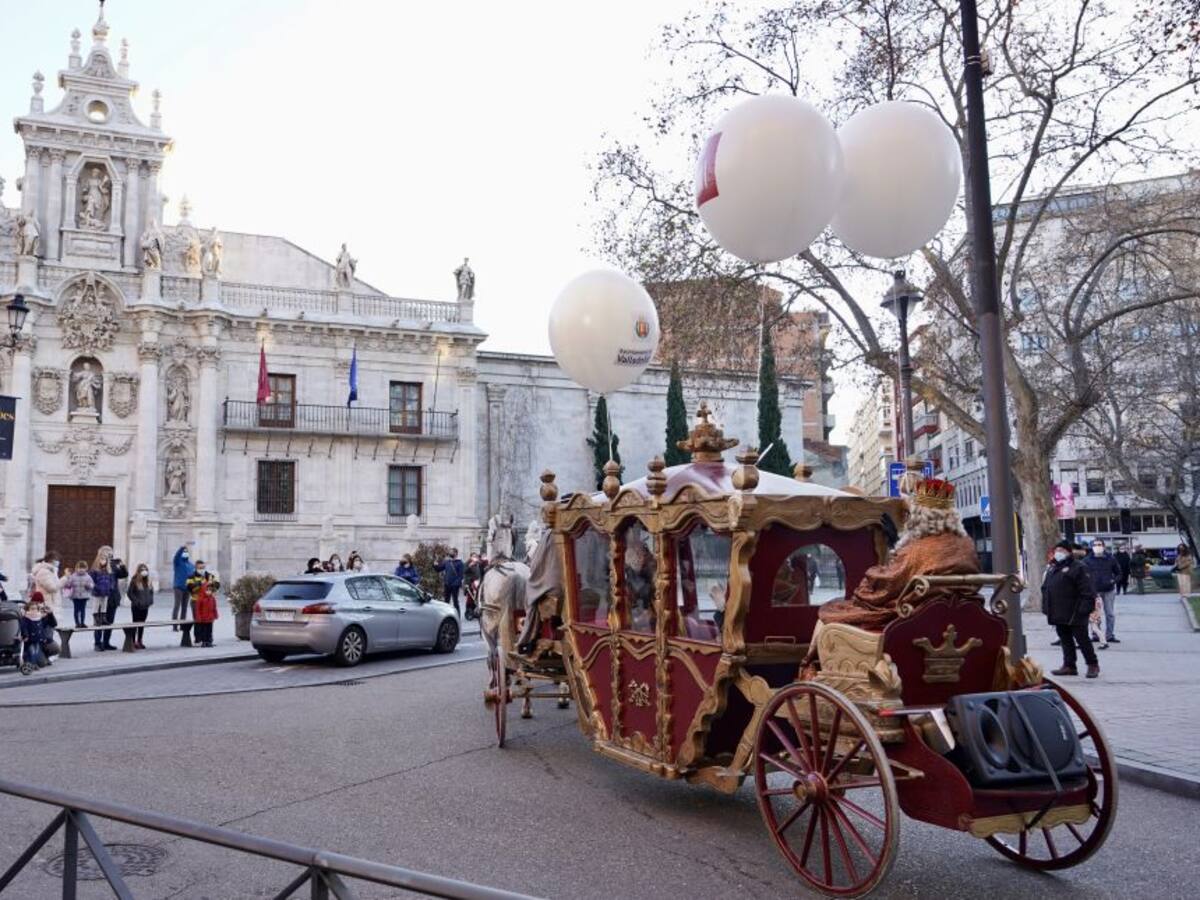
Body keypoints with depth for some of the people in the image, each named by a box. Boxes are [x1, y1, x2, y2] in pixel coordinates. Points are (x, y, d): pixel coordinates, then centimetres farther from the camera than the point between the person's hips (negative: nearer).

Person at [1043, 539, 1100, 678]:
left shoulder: (1077, 568, -9)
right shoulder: (1051, 568, 15)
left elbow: (1087, 591, -14)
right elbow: (1045, 589, 19)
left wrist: (1085, 608, -20)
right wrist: (1046, 608, 12)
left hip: (1074, 614, -7)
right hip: (1058, 614, 7)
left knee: (1082, 639, -1)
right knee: (1065, 640, 12)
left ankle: (1093, 665, 12)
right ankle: (1069, 666, 18)